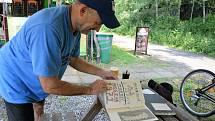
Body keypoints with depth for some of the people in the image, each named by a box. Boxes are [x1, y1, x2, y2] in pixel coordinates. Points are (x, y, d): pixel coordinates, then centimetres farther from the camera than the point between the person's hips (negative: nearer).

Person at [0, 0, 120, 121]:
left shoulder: (75, 25, -12)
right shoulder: (48, 28, -41)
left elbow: (73, 59, 3)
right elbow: (50, 86, -35)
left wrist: (102, 72, -5)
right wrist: (89, 89, -23)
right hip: (16, 83, -7)